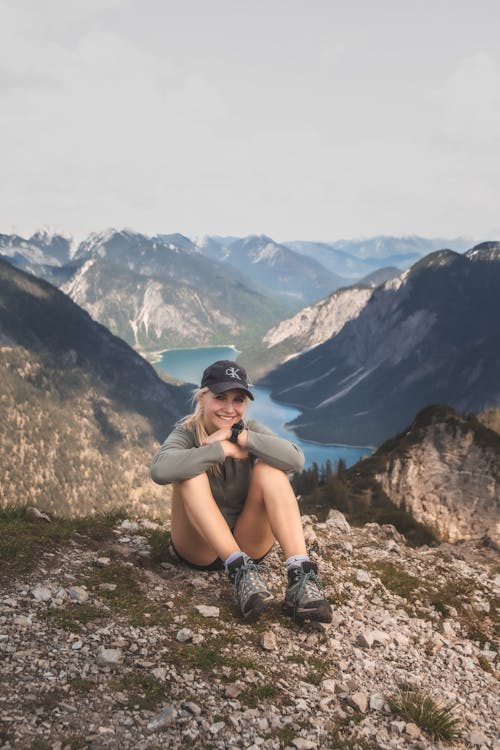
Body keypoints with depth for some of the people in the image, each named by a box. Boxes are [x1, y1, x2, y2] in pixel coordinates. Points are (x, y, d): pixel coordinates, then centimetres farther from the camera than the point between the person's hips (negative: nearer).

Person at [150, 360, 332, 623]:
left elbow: (295, 459, -24)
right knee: (191, 473, -28)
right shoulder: (187, 432, -10)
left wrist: (239, 437, -26)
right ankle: (240, 570, -39)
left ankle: (301, 574, -37)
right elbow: (160, 470, -35)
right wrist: (222, 449, -30)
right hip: (200, 548, -2)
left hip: (248, 543, 2)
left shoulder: (250, 429, -3)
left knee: (270, 468, -22)